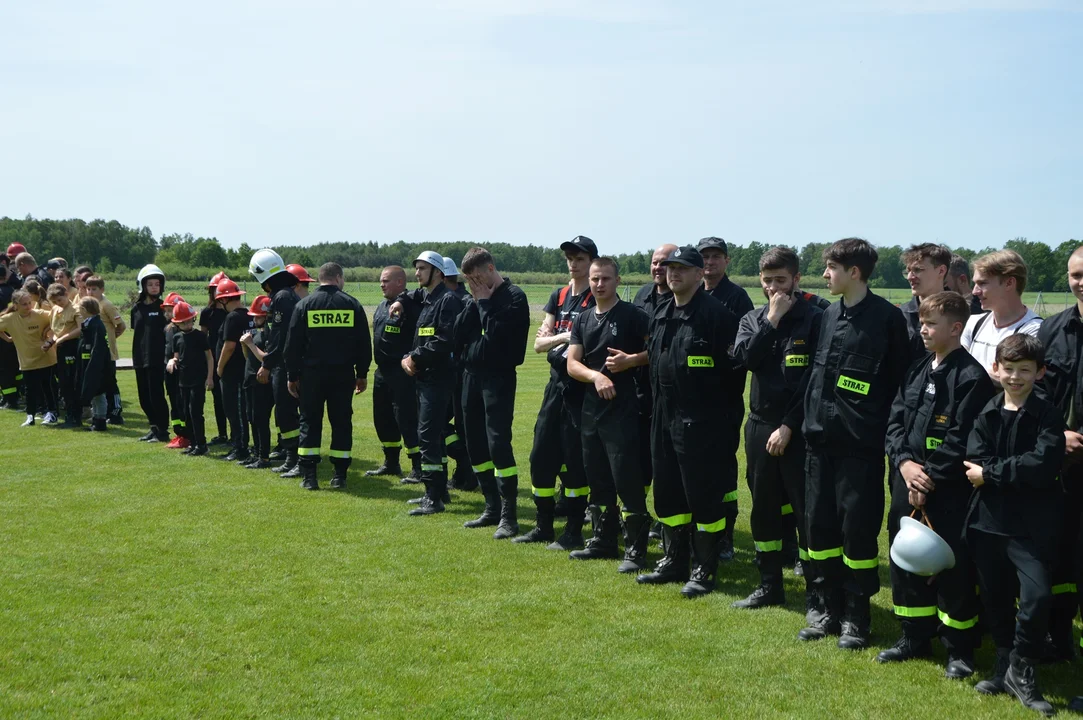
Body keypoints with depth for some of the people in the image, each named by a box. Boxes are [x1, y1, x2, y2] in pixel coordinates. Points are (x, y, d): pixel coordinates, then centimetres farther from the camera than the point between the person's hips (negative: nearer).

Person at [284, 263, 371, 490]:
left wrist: (292, 376, 6)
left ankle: (309, 476, 3)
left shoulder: (304, 305, -1)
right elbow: (364, 344, 3)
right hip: (343, 374, 0)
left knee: (310, 422, 6)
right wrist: (362, 374, 11)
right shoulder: (352, 305, 0)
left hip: (312, 373, 0)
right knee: (341, 422, 7)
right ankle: (339, 476, 7)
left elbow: (293, 345, -1)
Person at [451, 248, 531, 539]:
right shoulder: (478, 299, 13)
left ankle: (508, 515, -7)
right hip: (471, 375, 8)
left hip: (498, 378, -8)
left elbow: (496, 335, -20)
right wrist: (475, 302, -3)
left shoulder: (514, 297, -8)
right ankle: (492, 507, 22)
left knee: (498, 443, -12)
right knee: (475, 444, 11)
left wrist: (484, 303, -10)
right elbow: (458, 334, 5)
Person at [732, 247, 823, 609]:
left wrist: (789, 426, -14)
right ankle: (770, 586, 25)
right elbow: (745, 357, -9)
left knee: (806, 511, -3)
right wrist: (772, 320, -12)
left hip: (798, 430, -5)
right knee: (764, 509, 13)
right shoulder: (752, 319, 10)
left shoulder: (814, 319, -6)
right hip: (760, 426, 5)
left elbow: (815, 381, -11)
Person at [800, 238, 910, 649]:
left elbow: (899, 382, -7)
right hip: (821, 440, 6)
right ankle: (824, 609, 23)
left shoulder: (887, 318, -8)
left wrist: (885, 433, -8)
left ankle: (856, 617, 14)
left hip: (860, 444, -6)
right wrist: (810, 422, 11)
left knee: (858, 528, 1)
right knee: (820, 525, 10)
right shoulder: (830, 315, 11)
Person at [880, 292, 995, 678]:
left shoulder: (971, 377, -12)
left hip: (949, 491, -7)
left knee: (953, 567, 1)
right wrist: (904, 462, -7)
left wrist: (929, 476, -16)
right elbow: (895, 420, 8)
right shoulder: (918, 371, 11)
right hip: (908, 484, 7)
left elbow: (961, 440, -17)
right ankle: (915, 638, 29)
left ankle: (960, 650, 16)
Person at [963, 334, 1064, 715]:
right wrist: (1019, 472, -17)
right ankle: (1005, 663, 32)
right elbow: (975, 463, -7)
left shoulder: (1048, 416, -4)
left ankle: (1021, 669, 4)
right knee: (995, 599, 13)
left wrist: (991, 474, -14)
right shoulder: (986, 415, 6)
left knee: (1037, 594, -16)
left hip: (1032, 525, -4)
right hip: (988, 521, 4)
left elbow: (1043, 466, -19)